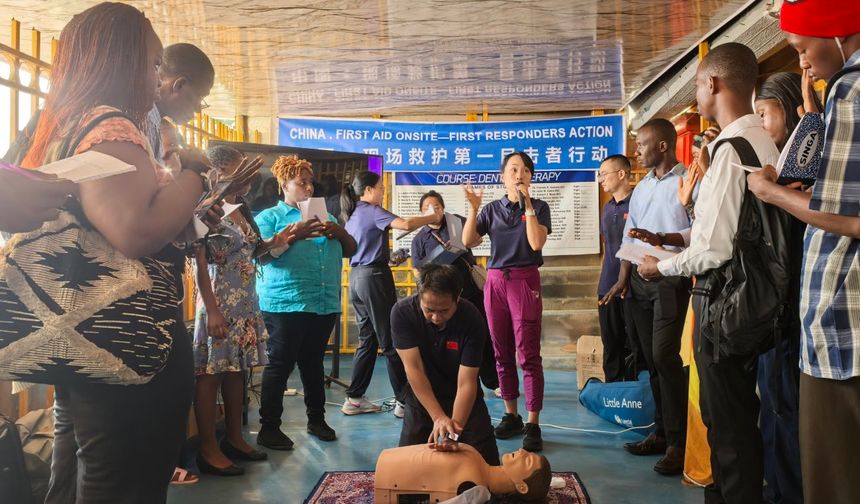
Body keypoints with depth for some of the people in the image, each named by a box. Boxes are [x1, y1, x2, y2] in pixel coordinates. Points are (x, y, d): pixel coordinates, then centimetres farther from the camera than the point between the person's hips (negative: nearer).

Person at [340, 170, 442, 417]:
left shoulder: (352, 215, 16)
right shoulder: (372, 211, -10)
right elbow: (405, 224, -25)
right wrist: (434, 217, -13)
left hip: (356, 277, 9)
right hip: (374, 277, -9)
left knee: (367, 340, 13)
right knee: (391, 341, -4)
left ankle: (354, 398, 14)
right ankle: (404, 401, 1)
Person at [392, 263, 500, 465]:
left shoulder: (472, 320, -26)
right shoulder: (402, 312, -24)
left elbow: (466, 383, -26)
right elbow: (413, 369, -25)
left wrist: (455, 427, -37)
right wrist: (439, 418, -33)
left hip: (463, 400, 0)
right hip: (422, 398, 1)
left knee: (486, 463, -7)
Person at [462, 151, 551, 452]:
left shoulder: (539, 207, 4)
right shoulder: (492, 209, 11)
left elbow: (536, 243, -11)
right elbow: (468, 241, 3)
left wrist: (527, 205, -12)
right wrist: (473, 208, -7)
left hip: (525, 281, -3)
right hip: (495, 281, 4)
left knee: (528, 355, -7)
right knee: (502, 353, 9)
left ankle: (533, 424, -1)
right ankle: (511, 416, 21)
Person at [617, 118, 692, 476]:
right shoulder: (641, 188, 18)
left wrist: (663, 239, -28)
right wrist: (623, 279, 8)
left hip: (672, 277, -7)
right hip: (641, 277, 7)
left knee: (664, 355, -13)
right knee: (652, 359, 10)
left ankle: (677, 441, -2)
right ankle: (662, 432, 19)